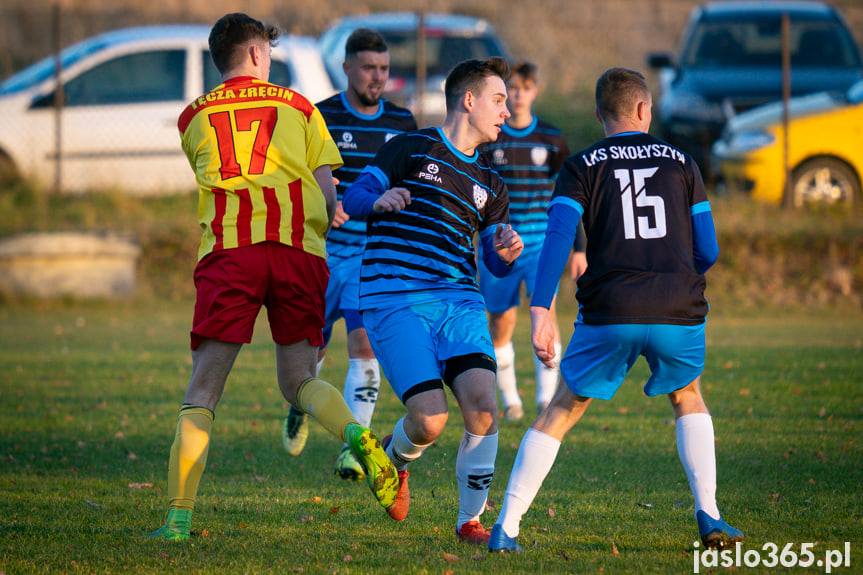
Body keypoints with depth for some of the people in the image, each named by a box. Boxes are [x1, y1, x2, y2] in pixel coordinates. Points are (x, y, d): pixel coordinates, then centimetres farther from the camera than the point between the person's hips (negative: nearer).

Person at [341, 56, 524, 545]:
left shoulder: (490, 184, 21)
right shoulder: (412, 149, 5)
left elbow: (494, 263, 21)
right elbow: (353, 200, 0)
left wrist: (507, 254, -3)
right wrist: (379, 201, -23)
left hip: (460, 303, 5)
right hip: (395, 302, -5)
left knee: (483, 407, -17)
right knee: (431, 420, -18)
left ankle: (471, 520, 1)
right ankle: (396, 460, 20)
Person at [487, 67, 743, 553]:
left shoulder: (582, 167, 9)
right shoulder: (680, 162, 14)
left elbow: (558, 236, -7)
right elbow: (708, 251, 13)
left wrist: (541, 310, -12)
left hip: (609, 316, -1)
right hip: (679, 312, 1)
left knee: (561, 414, 12)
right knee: (689, 400, 28)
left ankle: (506, 528, 5)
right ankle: (709, 517, 14)